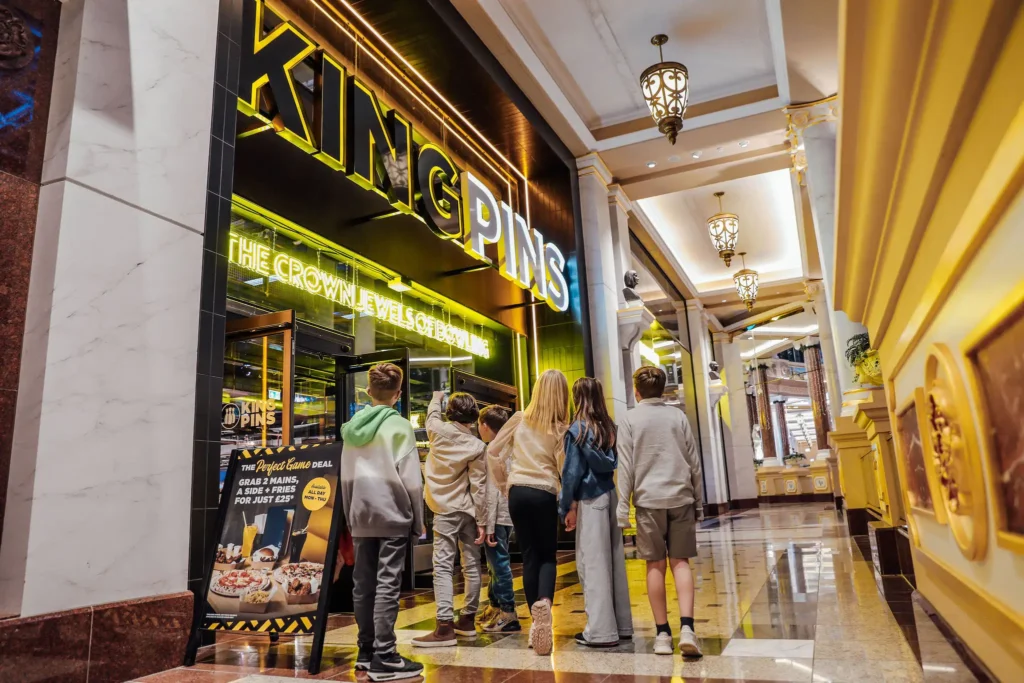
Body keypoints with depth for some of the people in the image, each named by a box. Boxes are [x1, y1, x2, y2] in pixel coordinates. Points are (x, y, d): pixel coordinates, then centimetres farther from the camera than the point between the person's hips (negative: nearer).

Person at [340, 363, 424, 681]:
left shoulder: (353, 426, 7)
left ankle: (366, 651, 21)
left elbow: (345, 477, 10)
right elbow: (411, 479, -9)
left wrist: (350, 515, 17)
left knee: (363, 584, 11)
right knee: (387, 584, -3)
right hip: (393, 514, -5)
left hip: (361, 515, 6)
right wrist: (418, 520, 0)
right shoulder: (399, 426, -9)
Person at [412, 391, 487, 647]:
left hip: (446, 510, -2)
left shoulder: (438, 430, -6)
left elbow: (432, 414, 20)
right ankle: (468, 619, 21)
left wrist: (436, 398, 40)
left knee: (443, 567, -6)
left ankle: (445, 627, -13)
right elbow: (479, 488, -7)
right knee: (471, 566, 11)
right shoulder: (477, 446, -7)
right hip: (469, 511, 2)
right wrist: (481, 521, -2)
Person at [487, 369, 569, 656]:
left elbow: (492, 451, 6)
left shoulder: (520, 419, 4)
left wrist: (503, 483, 14)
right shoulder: (560, 428, -3)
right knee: (548, 555, 10)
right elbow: (564, 470, -6)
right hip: (544, 494, -2)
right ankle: (544, 601, -18)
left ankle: (536, 621, 14)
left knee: (530, 555, 12)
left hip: (517, 492, 2)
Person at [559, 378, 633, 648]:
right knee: (614, 560, 13)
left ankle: (601, 631, 7)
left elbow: (572, 471, -10)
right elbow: (613, 463, 9)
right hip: (610, 496, 6)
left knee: (593, 563, 1)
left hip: (591, 501, -6)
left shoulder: (577, 430, -11)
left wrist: (567, 507, -2)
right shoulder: (609, 427, 5)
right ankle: (622, 625, 22)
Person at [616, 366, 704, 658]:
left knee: (656, 565, 6)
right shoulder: (678, 416, 7)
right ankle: (686, 628, -6)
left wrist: (623, 508, -1)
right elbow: (694, 462, 8)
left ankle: (663, 633, 10)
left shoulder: (630, 419, 1)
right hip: (680, 497, 2)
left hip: (649, 499, -2)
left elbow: (626, 467, -4)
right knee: (680, 562, 6)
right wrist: (698, 501, 16)